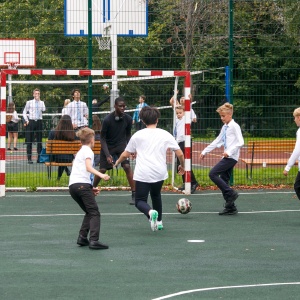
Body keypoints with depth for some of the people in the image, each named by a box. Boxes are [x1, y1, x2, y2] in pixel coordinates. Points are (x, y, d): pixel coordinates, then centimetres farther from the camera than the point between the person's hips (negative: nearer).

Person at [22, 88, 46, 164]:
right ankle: (29, 158, 1)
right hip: (31, 122, -1)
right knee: (29, 141, -2)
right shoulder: (29, 102, 6)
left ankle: (39, 157, 7)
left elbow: (43, 109, -11)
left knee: (39, 140, 3)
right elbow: (24, 112, 9)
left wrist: (39, 100, -8)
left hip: (39, 122, 1)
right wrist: (26, 120, -2)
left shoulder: (42, 102, 9)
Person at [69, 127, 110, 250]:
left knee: (89, 212, 18)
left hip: (72, 185, 9)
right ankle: (94, 240, -22)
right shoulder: (88, 151, 2)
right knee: (94, 213, -9)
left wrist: (91, 188, 21)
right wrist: (101, 175, -28)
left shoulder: (80, 151, 28)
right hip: (82, 184, -9)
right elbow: (88, 167, -14)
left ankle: (82, 237, 6)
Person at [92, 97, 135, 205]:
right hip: (107, 146, -1)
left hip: (121, 145, 1)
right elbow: (102, 138, -13)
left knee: (127, 167, -16)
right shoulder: (107, 120, -20)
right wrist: (107, 155, -20)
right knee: (102, 170, -2)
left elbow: (128, 134, 6)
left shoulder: (128, 119, -11)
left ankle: (134, 195, -12)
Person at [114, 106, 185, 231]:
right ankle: (159, 221, 30)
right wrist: (182, 166, 26)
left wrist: (117, 162, 33)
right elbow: (180, 153, 6)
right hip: (159, 173, 2)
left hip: (142, 174, -2)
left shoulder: (138, 135, 4)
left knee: (140, 201, 3)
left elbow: (125, 154, 12)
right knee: (156, 195, 29)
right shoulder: (165, 135, 6)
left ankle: (151, 212, -27)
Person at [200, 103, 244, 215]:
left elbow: (240, 142, -16)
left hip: (231, 157, -9)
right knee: (223, 181, 7)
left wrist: (229, 151, -25)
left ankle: (231, 193, -10)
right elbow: (217, 142, 26)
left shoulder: (234, 126, -7)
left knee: (213, 174, -16)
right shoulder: (224, 127, 18)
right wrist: (205, 151, 25)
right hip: (227, 157, 9)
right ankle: (230, 207, 10)